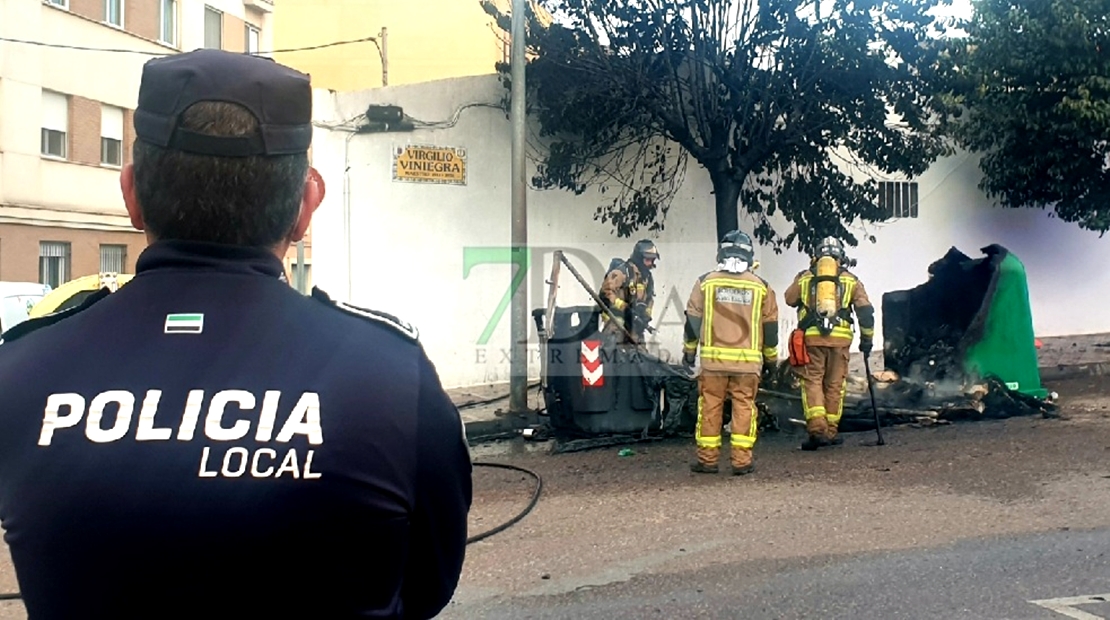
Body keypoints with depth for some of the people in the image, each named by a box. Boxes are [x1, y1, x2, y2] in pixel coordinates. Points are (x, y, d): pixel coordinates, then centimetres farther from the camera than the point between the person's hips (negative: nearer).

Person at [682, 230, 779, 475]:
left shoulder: (705, 282, 1)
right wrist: (771, 359, 20)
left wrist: (689, 352, 17)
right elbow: (770, 326, 9)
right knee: (744, 407, 6)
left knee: (710, 408, 6)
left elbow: (692, 320, 6)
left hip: (713, 358, 0)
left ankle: (707, 460, 10)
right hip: (748, 361, 0)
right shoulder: (761, 286, 4)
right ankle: (741, 461, 6)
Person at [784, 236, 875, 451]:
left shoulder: (804, 277, 10)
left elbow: (789, 299, 20)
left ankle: (817, 429, -13)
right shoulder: (851, 280, 11)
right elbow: (865, 311, 7)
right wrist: (867, 338, 14)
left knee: (812, 382, 2)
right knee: (834, 385, 10)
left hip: (811, 336, -1)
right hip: (840, 338, 1)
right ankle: (830, 432, 16)